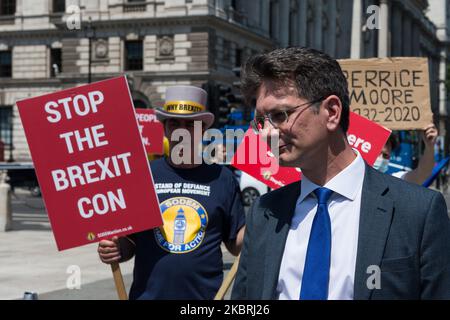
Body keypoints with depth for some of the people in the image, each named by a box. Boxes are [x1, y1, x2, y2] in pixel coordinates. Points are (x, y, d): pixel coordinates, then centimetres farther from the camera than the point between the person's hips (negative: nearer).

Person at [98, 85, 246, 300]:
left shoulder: (221, 178, 2)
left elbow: (236, 245, 4)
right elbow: (129, 243, 6)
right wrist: (113, 250, -13)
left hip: (206, 294, 0)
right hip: (147, 293, 0)